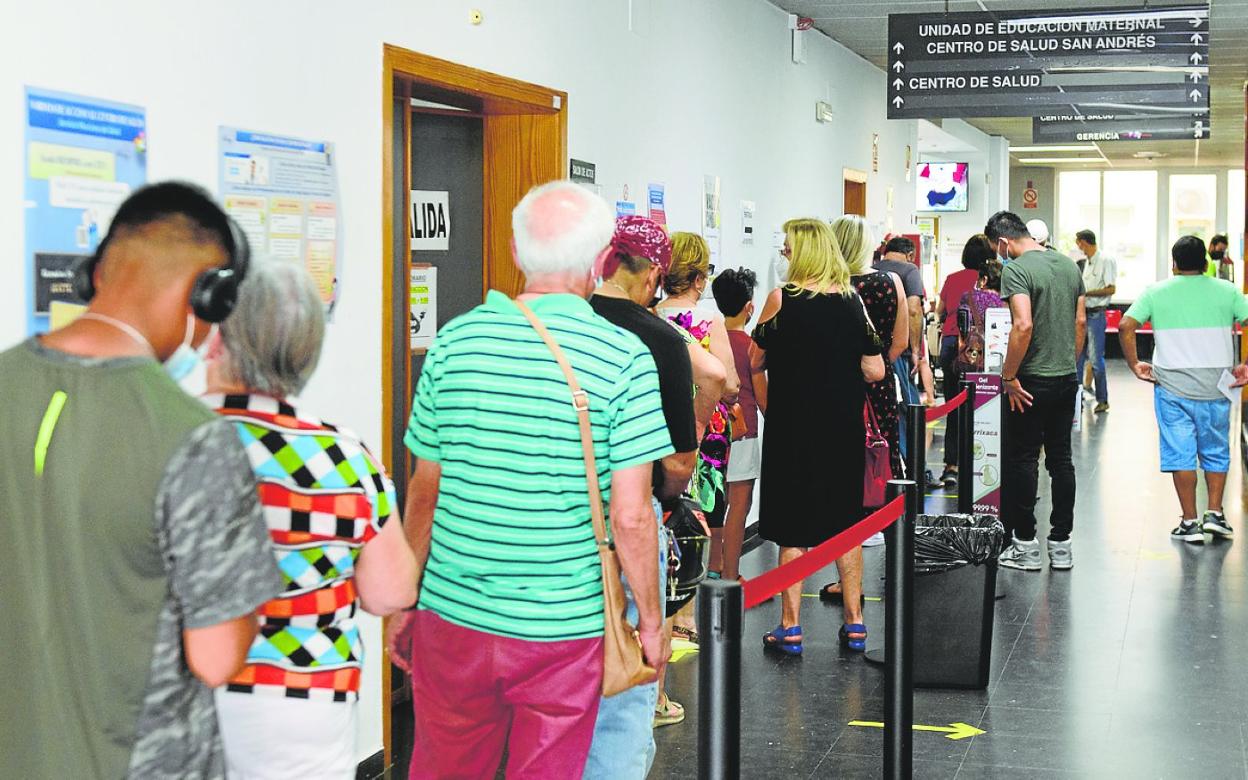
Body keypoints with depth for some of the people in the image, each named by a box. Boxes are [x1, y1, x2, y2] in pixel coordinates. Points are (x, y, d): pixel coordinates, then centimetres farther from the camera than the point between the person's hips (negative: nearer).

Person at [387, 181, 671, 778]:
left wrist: (405, 600, 15)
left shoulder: (456, 340, -1)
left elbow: (424, 491, 4)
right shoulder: (625, 357, -10)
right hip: (565, 628, -2)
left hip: (453, 617, 2)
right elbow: (630, 516, -12)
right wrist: (651, 621, 2)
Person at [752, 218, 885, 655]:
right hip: (844, 427, 4)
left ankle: (790, 628, 7)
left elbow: (755, 362, -1)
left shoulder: (782, 299, -10)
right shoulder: (852, 302, 0)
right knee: (845, 523, 13)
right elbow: (875, 371, 0)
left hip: (792, 428, -3)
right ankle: (854, 622, 17)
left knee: (793, 528, 4)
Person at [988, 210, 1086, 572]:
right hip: (1067, 379, 7)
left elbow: (1023, 325, -25)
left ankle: (1025, 546, 7)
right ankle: (1061, 544, 15)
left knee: (1022, 460, 3)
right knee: (1061, 458, 11)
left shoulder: (1016, 270, -14)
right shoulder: (1068, 264, 9)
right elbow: (1080, 322, 13)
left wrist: (1008, 376, -17)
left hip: (1032, 382, -7)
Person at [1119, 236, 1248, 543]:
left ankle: (1190, 522, 7)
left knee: (1180, 453, 5)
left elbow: (1126, 326, -7)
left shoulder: (1156, 292, 2)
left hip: (1172, 386, -1)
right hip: (1215, 387, 1)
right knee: (1216, 452, 15)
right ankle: (1215, 514, 11)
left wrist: (1135, 365, 2)